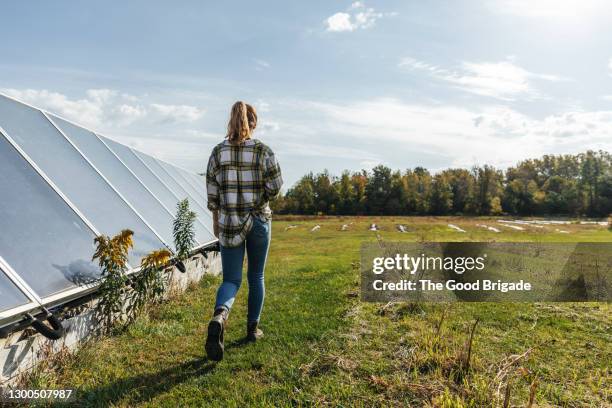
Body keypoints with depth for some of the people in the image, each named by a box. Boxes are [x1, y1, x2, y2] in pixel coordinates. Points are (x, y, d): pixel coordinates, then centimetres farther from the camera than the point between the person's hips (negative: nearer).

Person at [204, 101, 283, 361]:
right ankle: (253, 328, 26)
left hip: (229, 223, 1)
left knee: (231, 280, 6)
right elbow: (275, 186, -11)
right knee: (256, 276, 17)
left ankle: (219, 317, -25)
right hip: (259, 220, -1)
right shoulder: (263, 151, -7)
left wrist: (216, 220, 12)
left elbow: (212, 192, 1)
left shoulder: (218, 151, 0)